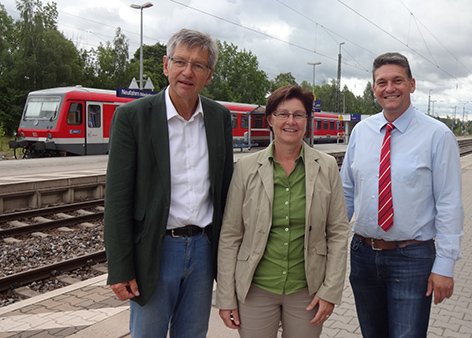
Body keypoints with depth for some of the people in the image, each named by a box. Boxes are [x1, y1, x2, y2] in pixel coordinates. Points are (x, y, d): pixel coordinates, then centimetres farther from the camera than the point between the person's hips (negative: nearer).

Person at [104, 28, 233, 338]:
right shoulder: (132, 116, -10)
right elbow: (118, 198, -10)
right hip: (155, 250, -3)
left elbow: (224, 185, 8)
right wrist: (120, 269, -10)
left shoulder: (220, 117, 2)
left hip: (204, 247, 4)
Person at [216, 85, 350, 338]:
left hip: (307, 290, 1)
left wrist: (331, 290, -4)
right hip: (255, 289, 0)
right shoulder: (246, 167, -5)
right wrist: (225, 297, -3)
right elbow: (230, 235, -3)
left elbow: (338, 232, 0)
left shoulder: (327, 167, -3)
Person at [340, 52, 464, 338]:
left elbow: (449, 204, -10)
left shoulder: (437, 135, -9)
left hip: (412, 258, -4)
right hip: (363, 253, 4)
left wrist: (444, 266, -11)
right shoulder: (361, 131, 2)